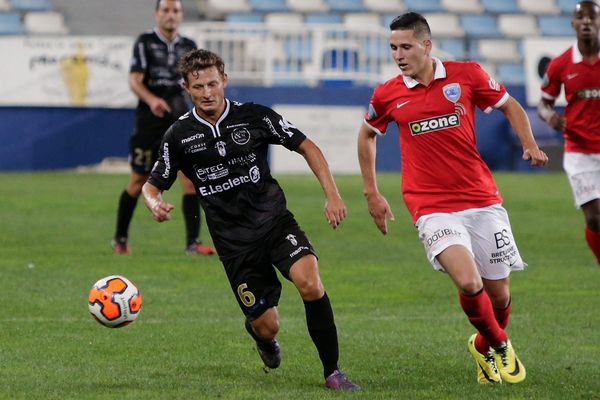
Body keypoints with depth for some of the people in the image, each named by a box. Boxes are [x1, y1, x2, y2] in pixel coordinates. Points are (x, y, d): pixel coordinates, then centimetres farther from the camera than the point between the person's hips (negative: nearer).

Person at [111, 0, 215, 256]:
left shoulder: (188, 47, 9)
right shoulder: (145, 42, -3)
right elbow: (135, 80, -12)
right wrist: (151, 100, -29)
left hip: (179, 119, 3)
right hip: (149, 120, -3)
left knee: (191, 177, -12)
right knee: (139, 182, 5)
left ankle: (193, 242, -13)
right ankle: (120, 239, 24)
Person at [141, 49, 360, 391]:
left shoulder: (255, 116, -4)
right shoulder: (179, 136, -2)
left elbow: (307, 147, 4)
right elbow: (153, 185, 8)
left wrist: (332, 195, -6)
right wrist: (155, 204, -17)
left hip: (275, 221, 0)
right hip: (233, 241, 0)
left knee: (310, 283, -27)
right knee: (267, 326, -3)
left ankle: (332, 372, -14)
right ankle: (258, 332, 39)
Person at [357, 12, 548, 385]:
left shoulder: (467, 75, -2)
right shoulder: (387, 95, 0)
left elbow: (510, 106, 12)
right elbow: (367, 135, 19)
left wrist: (530, 144, -4)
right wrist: (372, 193, 16)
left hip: (483, 201, 2)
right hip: (433, 209, -2)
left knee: (498, 294, 6)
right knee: (468, 281, -23)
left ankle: (484, 346, 39)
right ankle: (499, 345, 5)